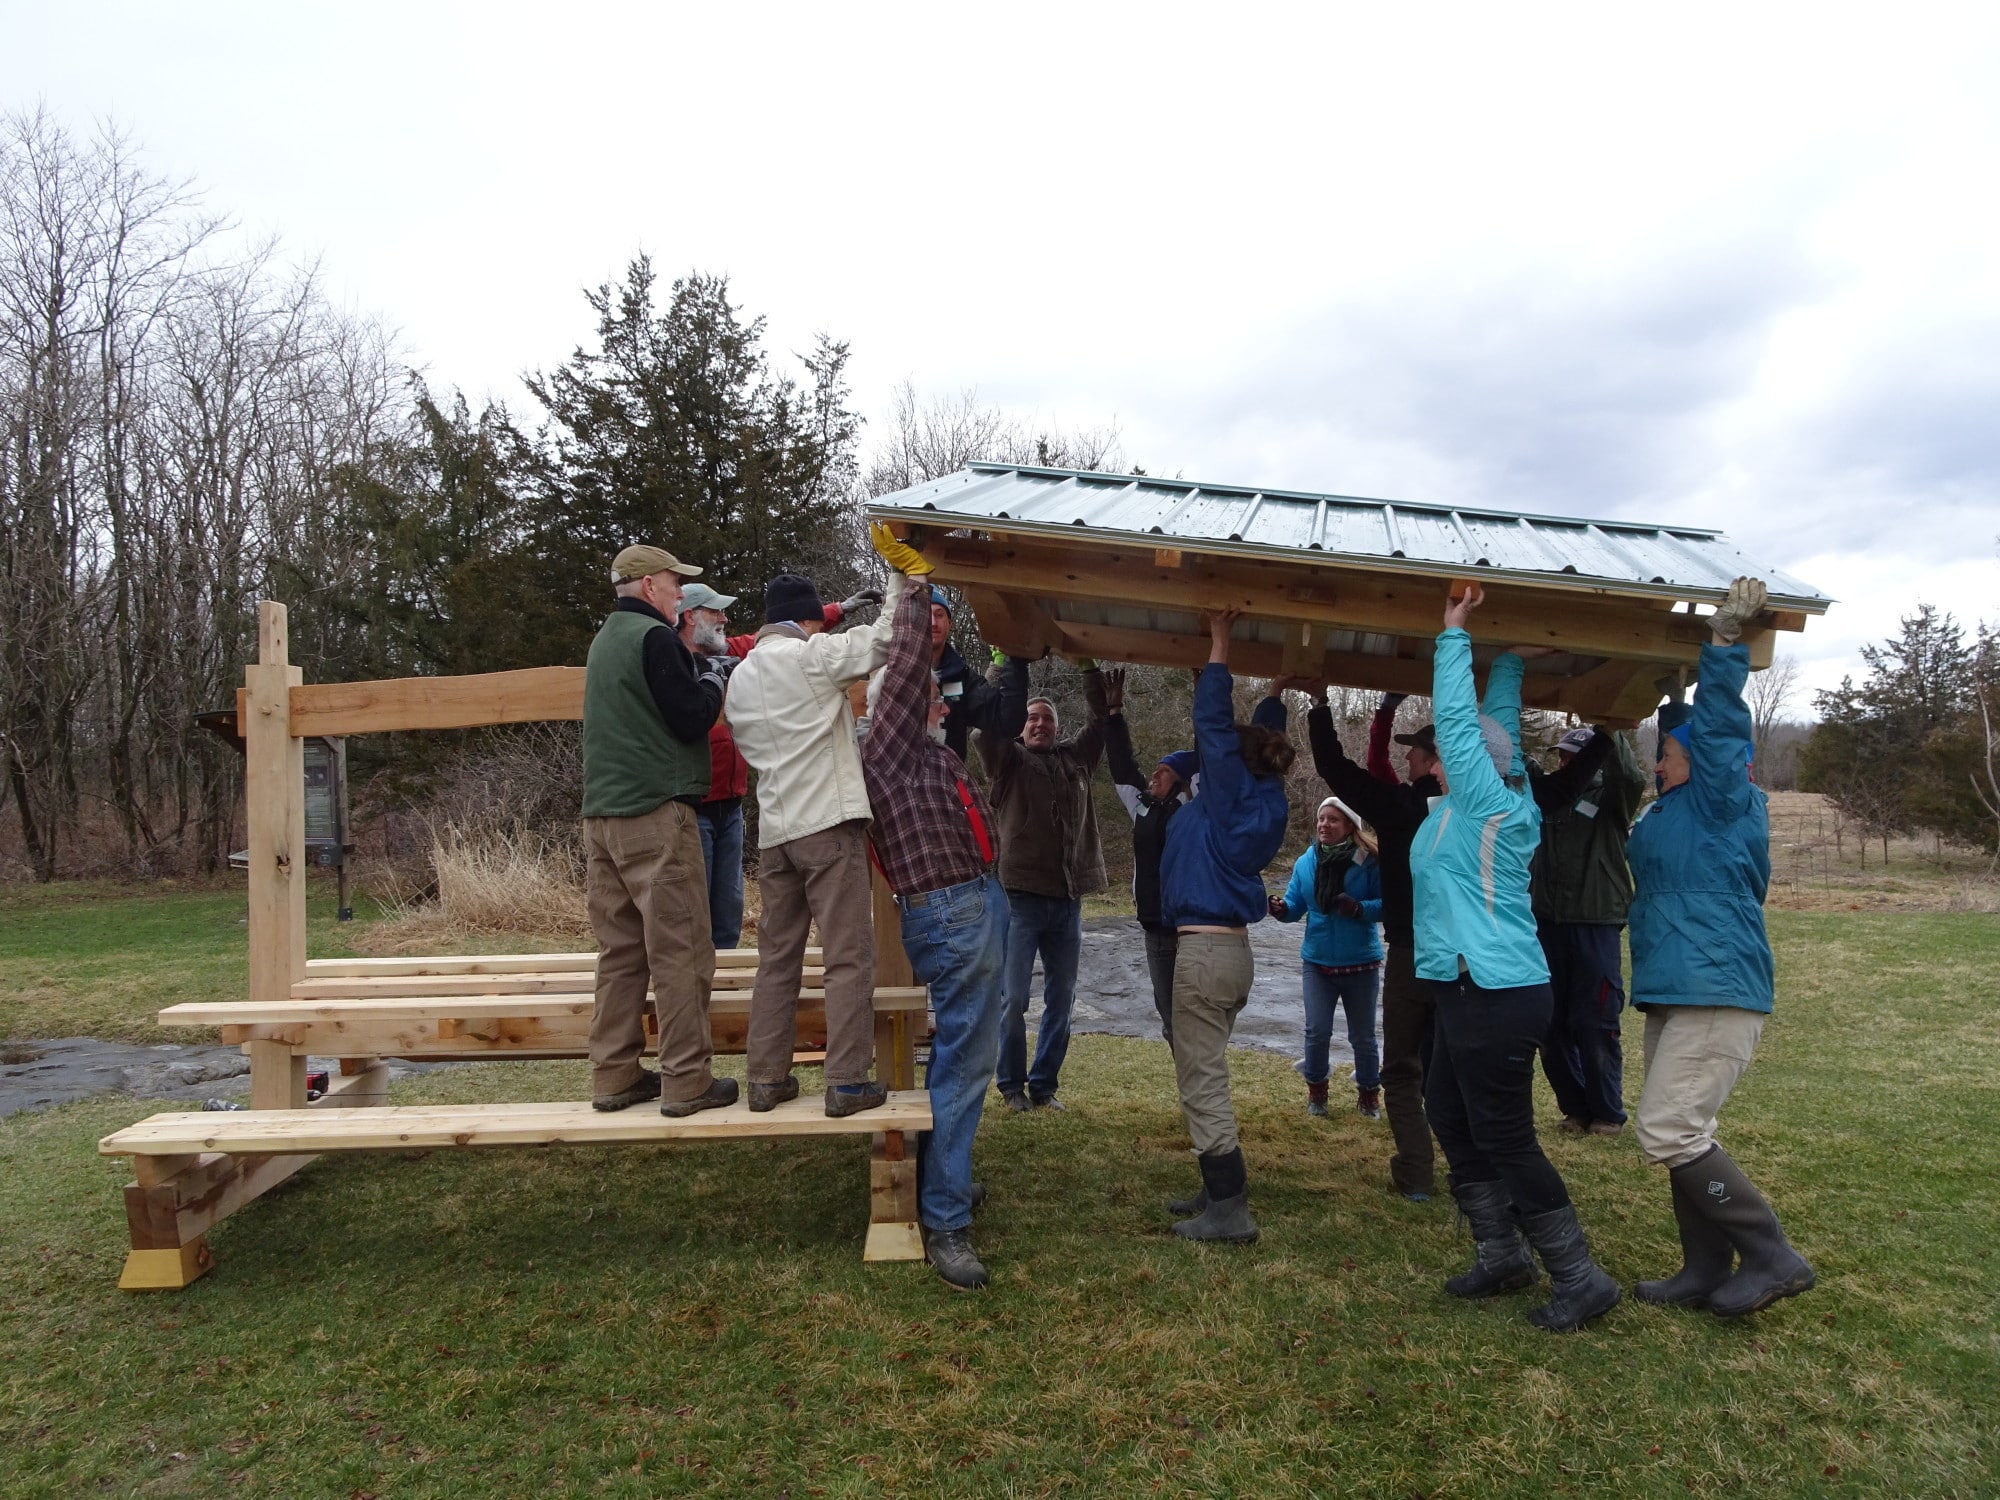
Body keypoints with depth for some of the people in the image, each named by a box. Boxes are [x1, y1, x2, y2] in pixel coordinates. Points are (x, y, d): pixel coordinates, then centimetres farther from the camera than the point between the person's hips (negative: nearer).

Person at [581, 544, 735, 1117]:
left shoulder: (605, 639, 19)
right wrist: (712, 683, 4)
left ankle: (614, 1076, 15)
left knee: (621, 951, 11)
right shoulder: (653, 637, -10)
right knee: (680, 953, -4)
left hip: (602, 813, 9)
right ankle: (686, 1082, -1)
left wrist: (696, 674, 14)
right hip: (656, 815, -9)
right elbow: (691, 720, -14)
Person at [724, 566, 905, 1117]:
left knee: (777, 957, 12)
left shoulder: (739, 677, 15)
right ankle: (847, 1082, -2)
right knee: (849, 956, -2)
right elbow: (886, 636, -8)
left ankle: (767, 1078, 14)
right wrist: (901, 575, 4)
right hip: (829, 822, -7)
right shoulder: (812, 655, -6)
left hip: (773, 830, 7)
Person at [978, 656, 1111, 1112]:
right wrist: (1013, 664, -15)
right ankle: (1011, 1083, 14)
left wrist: (1089, 667, 2)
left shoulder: (1076, 759, 12)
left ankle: (1044, 1083, 20)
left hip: (1067, 899, 4)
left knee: (1061, 1000, 9)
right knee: (1014, 999, -2)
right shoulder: (1008, 761, 2)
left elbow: (1103, 719, 9)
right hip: (1021, 898, -4)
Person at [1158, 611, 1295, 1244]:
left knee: (1202, 1081, -5)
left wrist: (1219, 640, -5)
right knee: (1204, 1076, 18)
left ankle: (1229, 1212, -3)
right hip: (1233, 947, 9)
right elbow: (1261, 741, 26)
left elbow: (1214, 723, -12)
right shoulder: (1267, 800, 10)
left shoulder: (1233, 791, -11)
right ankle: (1222, 1189, 25)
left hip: (1205, 947, -9)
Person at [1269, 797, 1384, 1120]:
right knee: (1316, 1032, 0)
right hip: (1317, 962, 2)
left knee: (1362, 1036, 12)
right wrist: (1282, 908, -21)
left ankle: (1368, 1095, 31)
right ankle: (1316, 1090, 23)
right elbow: (1296, 904, 1)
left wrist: (1361, 908, -30)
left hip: (1361, 963, -2)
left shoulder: (1369, 862, -12)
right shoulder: (1305, 862, 0)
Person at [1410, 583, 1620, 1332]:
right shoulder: (1491, 805, 9)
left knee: (1504, 1138, -4)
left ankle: (1579, 1278, 5)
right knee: (1452, 1120, 16)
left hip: (1495, 996, -10)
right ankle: (1502, 1255, 25)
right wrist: (1508, 657, 23)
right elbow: (1495, 724, 20)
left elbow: (1458, 718, -15)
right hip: (1473, 992, 10)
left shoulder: (1487, 803, -13)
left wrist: (1455, 635, -8)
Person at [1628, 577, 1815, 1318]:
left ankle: (1772, 1257, -2)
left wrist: (1725, 635, -16)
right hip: (1676, 991, 10)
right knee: (1680, 1132, 11)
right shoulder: (1675, 814, 17)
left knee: (1670, 1131, -14)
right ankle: (1706, 1272, 18)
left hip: (1717, 989, -10)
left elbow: (1717, 720, -15)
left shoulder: (1723, 801, -6)